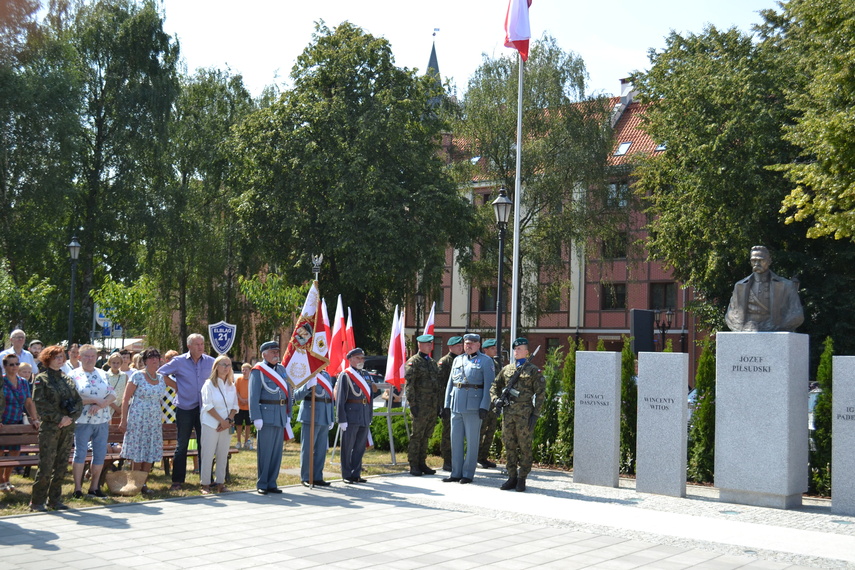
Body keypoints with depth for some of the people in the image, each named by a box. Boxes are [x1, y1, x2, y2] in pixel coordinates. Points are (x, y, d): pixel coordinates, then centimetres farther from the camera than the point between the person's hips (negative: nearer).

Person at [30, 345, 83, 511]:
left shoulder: (67, 379, 15)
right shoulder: (41, 379, -1)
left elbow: (79, 402, 12)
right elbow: (40, 403, -11)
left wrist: (71, 418, -5)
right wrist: (59, 418, -14)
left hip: (67, 428, 6)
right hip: (49, 427, -5)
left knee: (62, 466, 7)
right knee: (46, 465, -7)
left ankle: (54, 499, 16)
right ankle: (37, 501, 2)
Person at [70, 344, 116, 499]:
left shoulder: (102, 374, 12)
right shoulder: (74, 375, -1)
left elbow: (113, 394, 6)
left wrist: (100, 405, -13)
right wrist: (95, 401, -14)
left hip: (102, 421, 5)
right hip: (83, 421, -5)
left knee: (100, 455, 5)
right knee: (80, 454, -4)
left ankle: (94, 487, 15)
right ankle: (78, 489, 4)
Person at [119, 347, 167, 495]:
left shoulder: (161, 378, 10)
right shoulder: (137, 376, -5)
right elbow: (126, 399, -6)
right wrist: (123, 420, -11)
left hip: (154, 420, 5)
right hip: (138, 419, -5)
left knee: (150, 454, 6)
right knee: (138, 455, -2)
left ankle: (144, 484, 14)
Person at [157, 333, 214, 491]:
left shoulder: (211, 362, 4)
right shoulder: (179, 361, -2)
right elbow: (160, 373, 5)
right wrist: (175, 385, 0)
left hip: (204, 408, 2)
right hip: (184, 408, -2)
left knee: (204, 444, 6)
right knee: (182, 445, 4)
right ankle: (177, 480, 10)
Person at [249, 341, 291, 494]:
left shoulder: (282, 369, 14)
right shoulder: (258, 371, -5)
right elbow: (253, 396, -10)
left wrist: (288, 415, 10)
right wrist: (256, 418, -16)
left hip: (281, 417, 6)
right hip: (266, 416, -6)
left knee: (277, 451, 9)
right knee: (264, 451, -1)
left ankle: (272, 483, 17)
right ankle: (261, 484, 8)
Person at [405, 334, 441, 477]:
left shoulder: (433, 362, 17)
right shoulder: (413, 362, -5)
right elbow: (409, 385, -10)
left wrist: (439, 404, 16)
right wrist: (412, 404, -16)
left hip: (433, 406, 7)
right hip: (420, 406, -7)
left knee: (426, 436, 11)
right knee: (417, 436, -3)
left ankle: (422, 463, 18)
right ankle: (413, 466, 2)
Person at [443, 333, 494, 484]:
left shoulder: (485, 361, 1)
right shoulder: (457, 360, 16)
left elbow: (489, 385, -6)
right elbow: (450, 383, 18)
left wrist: (484, 406, -13)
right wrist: (447, 404, 11)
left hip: (473, 407, -5)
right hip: (456, 406, 5)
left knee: (472, 441, 1)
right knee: (456, 440, 8)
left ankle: (468, 474, 8)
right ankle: (456, 473, 16)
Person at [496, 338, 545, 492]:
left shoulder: (533, 371, 0)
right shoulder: (506, 369, 13)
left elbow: (540, 394, -2)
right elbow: (495, 387, 20)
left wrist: (535, 415, -8)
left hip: (524, 413, -4)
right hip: (508, 413, 4)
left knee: (524, 446, 1)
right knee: (509, 446, 8)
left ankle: (522, 479, 9)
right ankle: (512, 477, 17)